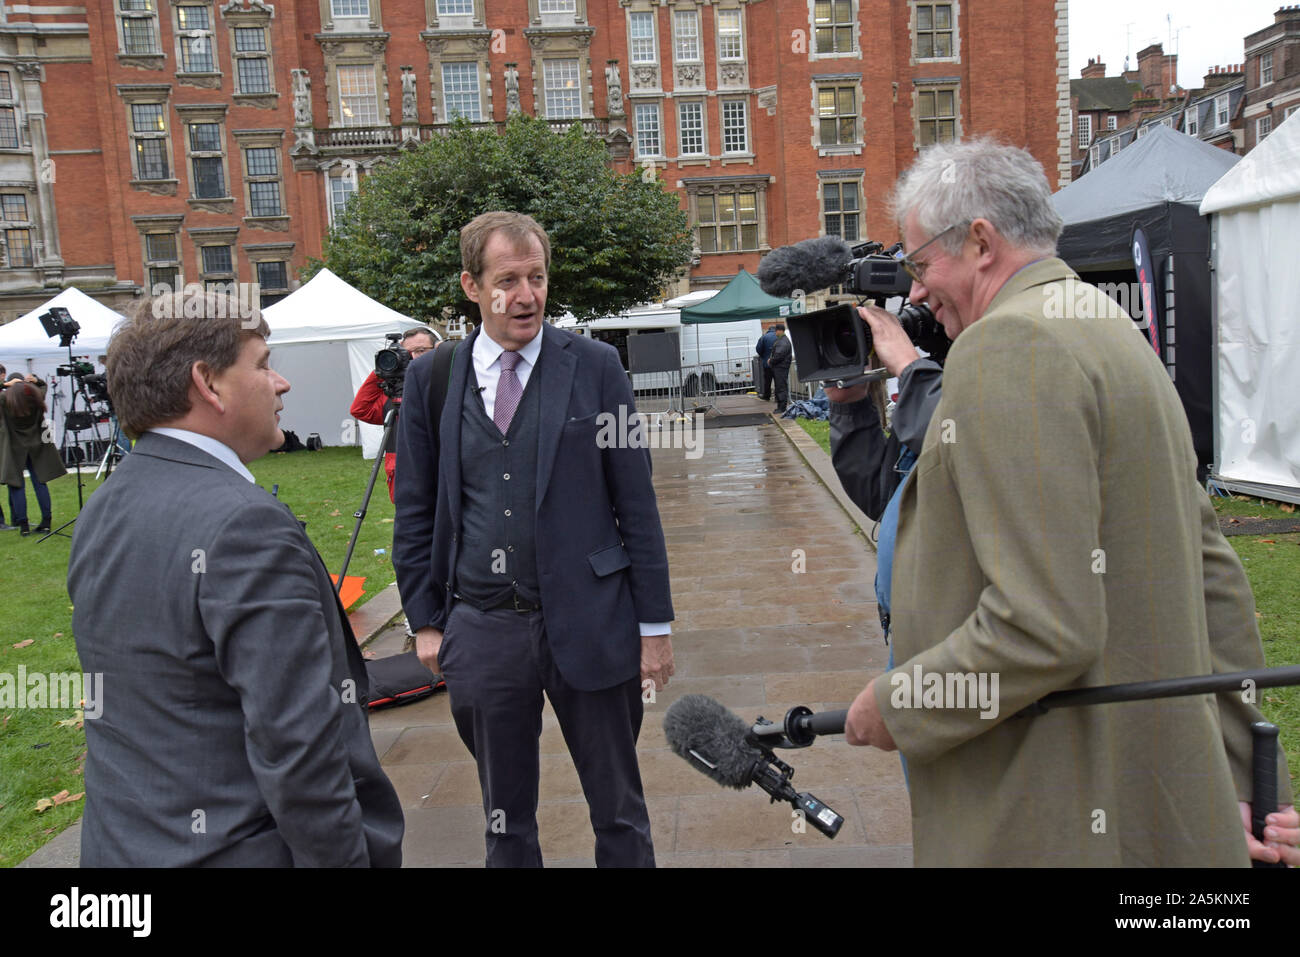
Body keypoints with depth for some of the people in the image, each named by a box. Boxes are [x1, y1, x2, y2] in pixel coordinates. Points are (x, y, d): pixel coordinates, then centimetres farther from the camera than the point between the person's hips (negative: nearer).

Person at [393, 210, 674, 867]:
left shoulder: (594, 365, -2)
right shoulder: (431, 377, 3)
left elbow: (635, 502, -2)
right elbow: (415, 511, 9)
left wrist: (655, 623, -2)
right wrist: (426, 620, 5)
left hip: (587, 623, -1)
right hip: (482, 633, 2)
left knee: (619, 810, 13)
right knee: (505, 819, 18)